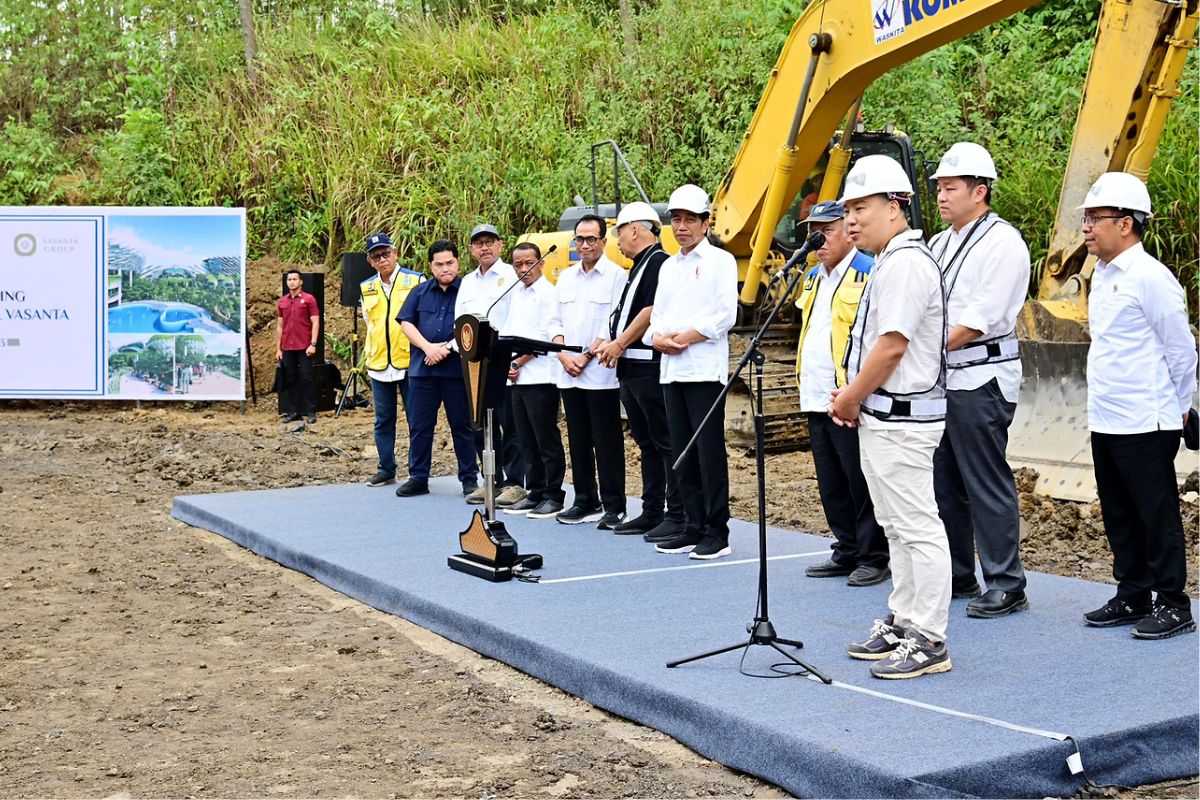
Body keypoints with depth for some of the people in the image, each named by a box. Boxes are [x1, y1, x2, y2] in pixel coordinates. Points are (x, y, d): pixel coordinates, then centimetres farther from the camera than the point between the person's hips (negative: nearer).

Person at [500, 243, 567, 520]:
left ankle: (553, 496, 3)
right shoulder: (516, 293, 17)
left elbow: (543, 338, -13)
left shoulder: (548, 293, -7)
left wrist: (518, 363, -10)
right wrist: (508, 365, 4)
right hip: (518, 379, 8)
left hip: (540, 377, -8)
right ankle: (536, 494, 18)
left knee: (547, 440, -3)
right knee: (527, 441, 11)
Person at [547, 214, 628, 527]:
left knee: (607, 441, -3)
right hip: (568, 375, 6)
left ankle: (613, 506, 2)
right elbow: (556, 321, 14)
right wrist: (564, 356, -2)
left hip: (601, 374, -6)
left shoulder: (616, 276, -4)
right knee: (578, 440, 10)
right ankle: (585, 502, 18)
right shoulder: (566, 277, 16)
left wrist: (587, 356, -13)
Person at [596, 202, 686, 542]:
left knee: (665, 441, -7)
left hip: (649, 367, -11)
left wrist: (620, 344, -12)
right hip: (631, 368, 11)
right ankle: (652, 513, 18)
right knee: (647, 443, 13)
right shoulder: (640, 267, 21)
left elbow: (651, 311, -18)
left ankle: (677, 516, -6)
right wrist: (611, 343, 10)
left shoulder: (659, 262, -10)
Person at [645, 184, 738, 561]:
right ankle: (693, 528, 14)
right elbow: (657, 314, 18)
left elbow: (726, 314, -10)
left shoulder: (720, 260, 0)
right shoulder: (668, 267, 21)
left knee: (710, 452, -7)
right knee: (682, 454, 8)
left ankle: (718, 533, -3)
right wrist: (657, 337, -4)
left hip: (705, 370, -7)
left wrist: (684, 337, -12)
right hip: (671, 370, 7)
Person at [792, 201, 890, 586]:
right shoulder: (813, 277, 18)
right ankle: (847, 552, 23)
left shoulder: (868, 272, -8)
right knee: (831, 483, 13)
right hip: (816, 398, 9)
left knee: (861, 482, -2)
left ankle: (875, 557, 7)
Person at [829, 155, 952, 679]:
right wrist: (851, 396, 11)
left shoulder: (906, 262, -16)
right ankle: (902, 624, 27)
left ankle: (928, 641, -1)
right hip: (882, 416, 11)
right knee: (896, 528, 17)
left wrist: (851, 398, -11)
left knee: (917, 528, -6)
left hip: (902, 419, -11)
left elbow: (892, 344, -21)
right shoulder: (889, 261, 17)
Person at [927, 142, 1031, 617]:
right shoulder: (939, 245, 17)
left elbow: (980, 319, -17)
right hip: (939, 380, 9)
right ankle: (956, 576, 24)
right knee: (943, 483, 12)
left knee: (987, 484, -5)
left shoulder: (1002, 243, -9)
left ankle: (1006, 587, 2)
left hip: (981, 378, -8)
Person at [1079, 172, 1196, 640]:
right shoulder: (1102, 274, 12)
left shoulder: (1149, 277, -14)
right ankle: (1132, 597, 26)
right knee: (1119, 516, 15)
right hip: (1105, 421, 8)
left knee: (1158, 515, 1)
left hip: (1145, 425, -8)